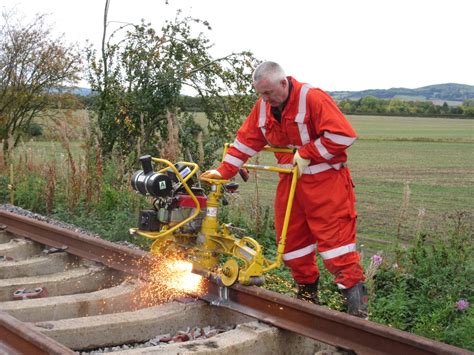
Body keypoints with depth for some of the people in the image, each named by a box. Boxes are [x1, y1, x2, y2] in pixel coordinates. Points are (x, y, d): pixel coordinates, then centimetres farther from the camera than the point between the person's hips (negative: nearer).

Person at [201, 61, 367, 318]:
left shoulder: (313, 98, -16)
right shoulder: (263, 107, 5)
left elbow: (343, 135, -20)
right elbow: (245, 141, 10)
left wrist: (305, 154, -17)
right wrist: (223, 171, 2)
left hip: (324, 180, -7)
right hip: (290, 181, 7)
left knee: (334, 236, -11)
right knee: (291, 238, 9)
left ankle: (354, 293, -6)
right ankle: (307, 291, 22)